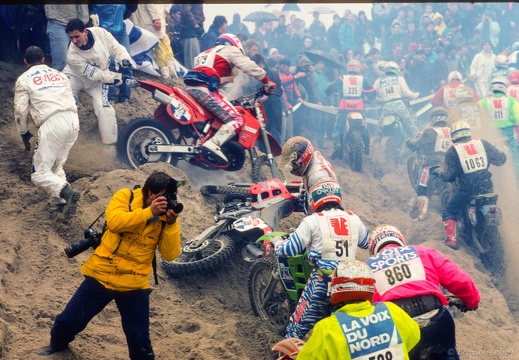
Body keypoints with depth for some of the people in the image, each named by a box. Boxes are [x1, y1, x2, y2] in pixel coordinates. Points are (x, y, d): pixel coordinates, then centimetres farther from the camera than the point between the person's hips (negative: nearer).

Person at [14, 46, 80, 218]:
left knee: (40, 174, -2)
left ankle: (67, 193, -28)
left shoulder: (24, 79, 8)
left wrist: (24, 133, 18)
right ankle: (67, 200, 4)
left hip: (52, 124, -6)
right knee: (56, 167, 21)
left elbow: (20, 110, 4)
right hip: (73, 121, 6)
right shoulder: (59, 74, 24)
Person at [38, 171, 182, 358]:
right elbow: (114, 222, -26)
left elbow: (170, 254, -9)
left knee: (140, 342, 3)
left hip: (134, 286, 1)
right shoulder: (125, 196, -7)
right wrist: (149, 212, -30)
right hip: (101, 276, 0)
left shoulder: (167, 215, -3)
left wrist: (171, 224, -23)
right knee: (67, 321, 12)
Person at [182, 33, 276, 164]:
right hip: (206, 89, -9)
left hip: (191, 88, 9)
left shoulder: (206, 53, 36)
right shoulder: (230, 50, 14)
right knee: (237, 120, -12)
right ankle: (213, 144, -31)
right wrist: (267, 81, 5)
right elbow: (249, 66, 1)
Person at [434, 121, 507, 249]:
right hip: (487, 187, 3)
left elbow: (448, 175, -6)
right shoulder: (483, 143, 5)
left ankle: (451, 239, -3)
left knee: (449, 212, 13)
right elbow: (500, 159, 9)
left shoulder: (452, 151, -1)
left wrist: (439, 171, 15)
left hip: (466, 189, -3)